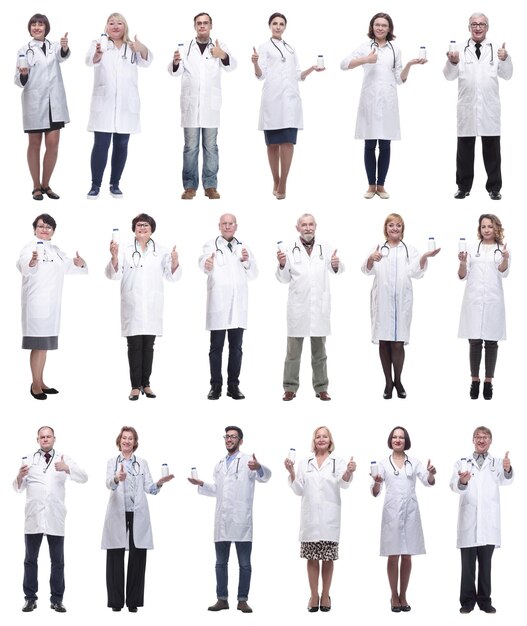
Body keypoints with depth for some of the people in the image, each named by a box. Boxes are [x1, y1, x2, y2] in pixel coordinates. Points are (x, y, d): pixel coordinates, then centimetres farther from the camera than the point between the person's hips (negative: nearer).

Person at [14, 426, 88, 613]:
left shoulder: (63, 459, 7)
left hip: (55, 517, 0)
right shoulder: (28, 459, 8)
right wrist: (19, 476, -15)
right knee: (30, 559, 4)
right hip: (34, 516, 0)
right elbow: (18, 488, 8)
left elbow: (84, 477, -4)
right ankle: (30, 598, 10)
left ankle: (57, 599, 9)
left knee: (57, 560, 3)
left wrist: (67, 469, -23)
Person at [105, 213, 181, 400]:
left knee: (148, 346, 7)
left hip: (152, 306, 2)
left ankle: (146, 384, 14)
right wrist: (114, 257, -20)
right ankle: (135, 386, 1)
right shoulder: (126, 251, 4)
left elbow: (171, 276, 6)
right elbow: (114, 275, -2)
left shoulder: (161, 252, 8)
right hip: (132, 306, -2)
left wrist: (175, 263, -15)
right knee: (134, 346, -2)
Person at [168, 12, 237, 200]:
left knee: (211, 146, 3)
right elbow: (175, 71, -4)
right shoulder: (185, 47, 8)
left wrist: (223, 56, -35)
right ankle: (190, 186, 5)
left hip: (211, 105, 0)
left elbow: (232, 65, -11)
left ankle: (210, 186, 6)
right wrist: (175, 62, -29)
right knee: (190, 147, 2)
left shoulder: (219, 47, 7)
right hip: (190, 104, 0)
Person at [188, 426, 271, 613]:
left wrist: (259, 468, -42)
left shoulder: (248, 461, -3)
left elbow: (265, 476, -20)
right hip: (221, 521, 6)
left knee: (244, 564, 0)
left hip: (241, 521, -6)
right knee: (221, 563, 9)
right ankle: (222, 599, 15)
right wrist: (201, 485, 10)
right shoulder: (219, 465, 17)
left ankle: (242, 600, 5)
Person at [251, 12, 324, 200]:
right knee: (273, 143, 1)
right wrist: (255, 64, -23)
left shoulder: (291, 49, 20)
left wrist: (312, 69, 5)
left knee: (288, 142, -9)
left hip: (290, 99, 3)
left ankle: (283, 185, -10)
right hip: (272, 99, -2)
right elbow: (260, 75, -3)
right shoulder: (264, 47, 8)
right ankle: (276, 182, 11)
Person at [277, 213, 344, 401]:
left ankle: (321, 388, 15)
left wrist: (336, 265, -23)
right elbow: (284, 278, 4)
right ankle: (290, 388, 8)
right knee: (293, 350, 3)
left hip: (320, 306, 1)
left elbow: (336, 270, -1)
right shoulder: (290, 250, 1)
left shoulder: (325, 248, 5)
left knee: (319, 350, 9)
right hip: (297, 306, -1)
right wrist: (282, 264, -15)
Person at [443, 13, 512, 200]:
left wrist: (505, 59, -23)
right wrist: (452, 62, -23)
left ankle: (494, 188, 13)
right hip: (467, 108, 0)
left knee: (492, 149, 5)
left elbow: (506, 75, -3)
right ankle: (463, 186, 15)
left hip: (489, 108, 0)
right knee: (465, 149, 6)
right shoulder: (460, 50, 3)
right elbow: (449, 76, -2)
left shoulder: (496, 49, 4)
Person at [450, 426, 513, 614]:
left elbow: (505, 481, -11)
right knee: (468, 564, 1)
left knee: (485, 563, 6)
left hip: (489, 521, 1)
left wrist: (508, 470, -35)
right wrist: (462, 482, -31)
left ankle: (484, 600, 13)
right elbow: (454, 486, -7)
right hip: (468, 520, 0)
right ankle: (467, 601, 7)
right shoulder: (462, 463, 7)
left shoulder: (497, 463, 8)